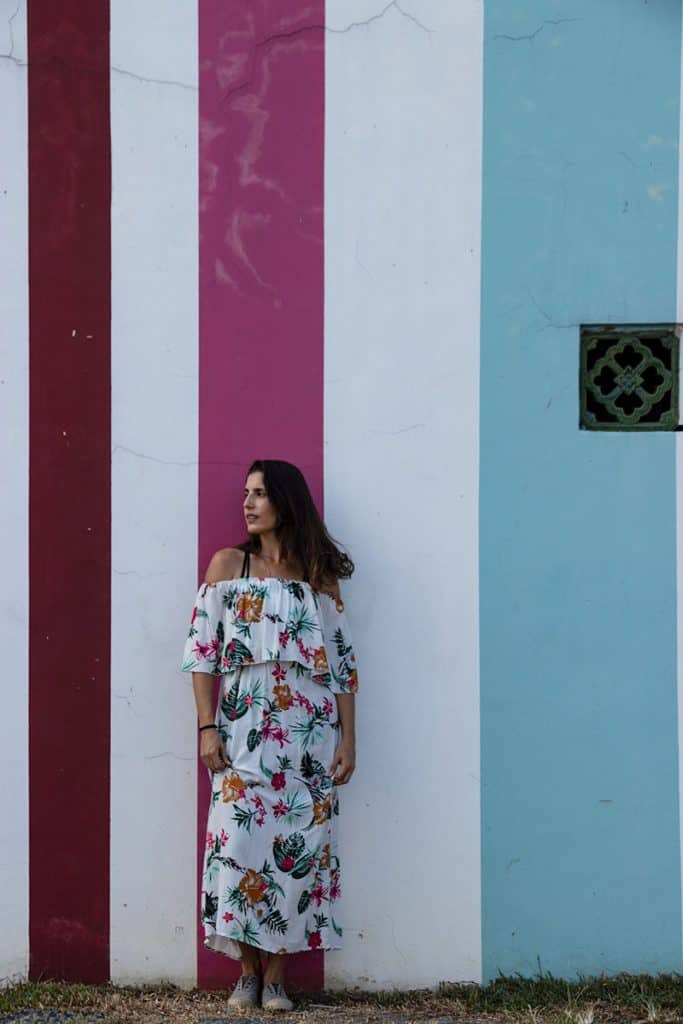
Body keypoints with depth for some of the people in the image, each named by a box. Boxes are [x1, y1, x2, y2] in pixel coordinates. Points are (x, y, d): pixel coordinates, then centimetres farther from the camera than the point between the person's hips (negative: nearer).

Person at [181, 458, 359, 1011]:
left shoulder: (320, 575, 8)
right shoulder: (227, 564, 7)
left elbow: (343, 661, 7)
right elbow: (202, 649, 3)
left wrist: (348, 739, 2)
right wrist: (207, 727, -6)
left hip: (309, 730, 0)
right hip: (244, 726, 0)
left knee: (298, 845, -2)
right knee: (239, 841, -6)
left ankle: (276, 975, 8)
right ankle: (247, 971, 8)